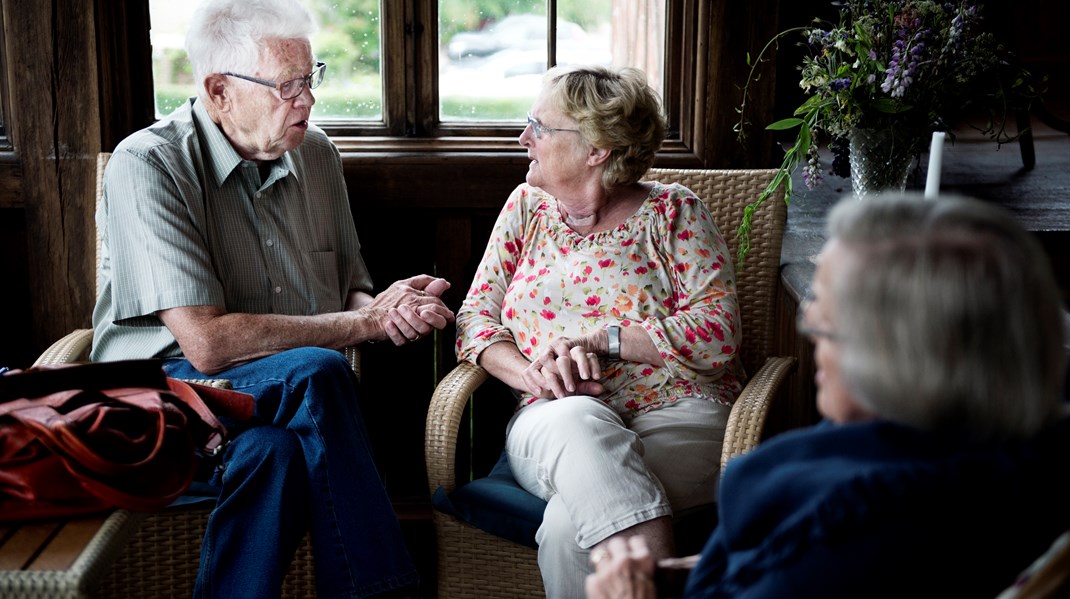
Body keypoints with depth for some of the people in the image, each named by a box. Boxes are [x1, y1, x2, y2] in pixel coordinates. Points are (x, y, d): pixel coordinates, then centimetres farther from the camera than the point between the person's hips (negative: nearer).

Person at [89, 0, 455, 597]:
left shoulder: (316, 153, 8)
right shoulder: (148, 166, -13)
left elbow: (349, 286, 18)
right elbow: (207, 342, -22)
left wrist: (384, 305, -9)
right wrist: (366, 321, -15)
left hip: (286, 405, 5)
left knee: (277, 451, -33)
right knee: (317, 374, -32)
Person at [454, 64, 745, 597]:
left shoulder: (672, 212, 5)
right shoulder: (527, 206, 17)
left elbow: (719, 332, -5)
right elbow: (476, 316, 11)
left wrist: (599, 339, -13)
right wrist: (532, 372, -10)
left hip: (677, 413, -2)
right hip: (553, 423, 3)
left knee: (568, 525, -33)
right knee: (576, 420, -37)